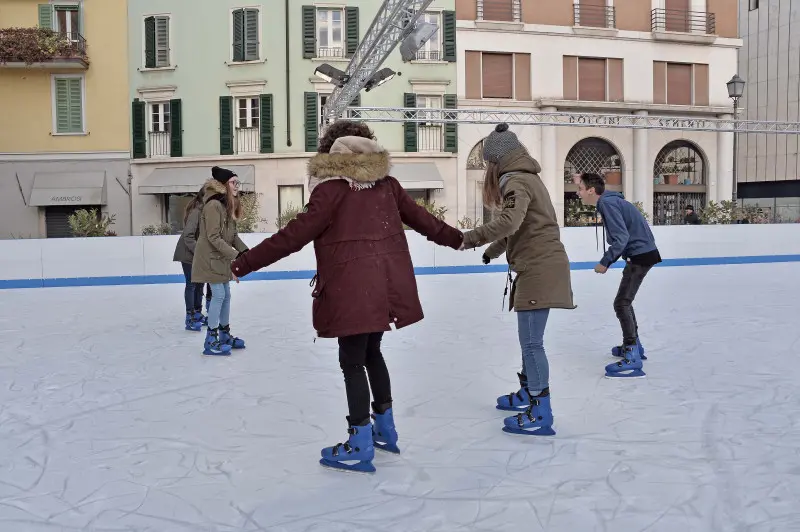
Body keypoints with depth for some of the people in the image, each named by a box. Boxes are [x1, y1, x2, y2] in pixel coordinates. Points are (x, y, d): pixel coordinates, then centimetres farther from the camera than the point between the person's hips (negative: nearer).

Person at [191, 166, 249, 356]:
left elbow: (233, 235, 11)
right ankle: (211, 341, -2)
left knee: (226, 295, 13)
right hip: (210, 257, -9)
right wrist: (235, 255, -25)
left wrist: (245, 250, -3)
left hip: (221, 258, 9)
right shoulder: (214, 205, -21)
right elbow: (214, 238, -24)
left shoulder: (229, 205, 9)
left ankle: (225, 334, 25)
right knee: (218, 295, -9)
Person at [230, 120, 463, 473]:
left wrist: (245, 263, -9)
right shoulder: (386, 184, 8)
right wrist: (457, 238, 33)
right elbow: (421, 218, 16)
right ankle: (384, 428, 35)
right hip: (387, 283, 7)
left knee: (352, 362, 3)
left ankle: (360, 446, 9)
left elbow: (295, 235, -14)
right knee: (372, 353, 23)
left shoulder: (333, 189, -10)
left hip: (353, 288, -7)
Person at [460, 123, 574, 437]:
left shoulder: (517, 181, -13)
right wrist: (493, 249, 34)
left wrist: (474, 237, -21)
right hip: (539, 267, 10)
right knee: (528, 338, 21)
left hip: (539, 268, -10)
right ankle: (527, 393, 35)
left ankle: (541, 414, -7)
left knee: (531, 342, -9)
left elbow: (510, 222, -31)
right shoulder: (526, 177, 18)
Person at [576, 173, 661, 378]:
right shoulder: (610, 201, 13)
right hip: (641, 253, 10)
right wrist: (609, 260, 12)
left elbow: (621, 238, -22)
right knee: (624, 300, 21)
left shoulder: (608, 203, -16)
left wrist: (605, 262, -15)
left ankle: (632, 359, -15)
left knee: (622, 303, -12)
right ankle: (633, 345, 32)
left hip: (641, 255, -10)